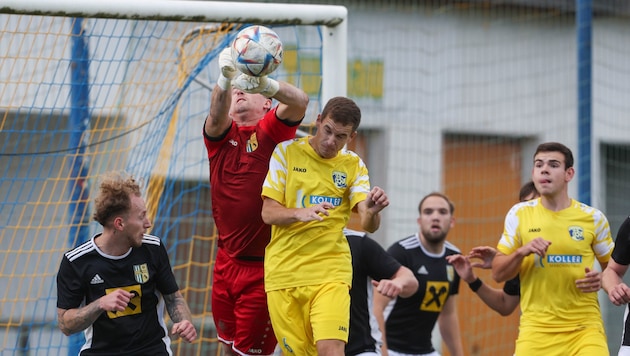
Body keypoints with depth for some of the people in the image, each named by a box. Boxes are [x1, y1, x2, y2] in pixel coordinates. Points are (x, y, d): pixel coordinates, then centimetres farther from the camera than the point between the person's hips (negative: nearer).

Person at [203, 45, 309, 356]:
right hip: (226, 261, 4)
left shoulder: (271, 130, -2)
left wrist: (266, 83, -42)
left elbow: (299, 102, -21)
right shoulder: (220, 134, 5)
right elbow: (217, 113, -18)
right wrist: (225, 80, -39)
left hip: (263, 264, -4)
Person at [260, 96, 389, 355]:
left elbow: (368, 225, -6)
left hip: (331, 273, 0)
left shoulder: (353, 166, 5)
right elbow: (268, 213, -4)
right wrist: (301, 214, -25)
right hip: (284, 272, 0)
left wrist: (372, 211, -30)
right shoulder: (286, 152, 2)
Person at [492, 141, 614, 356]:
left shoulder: (592, 218, 3)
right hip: (536, 328, 1)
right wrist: (522, 252, -13)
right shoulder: (519, 215, 5)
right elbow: (498, 274, 6)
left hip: (585, 328, -1)